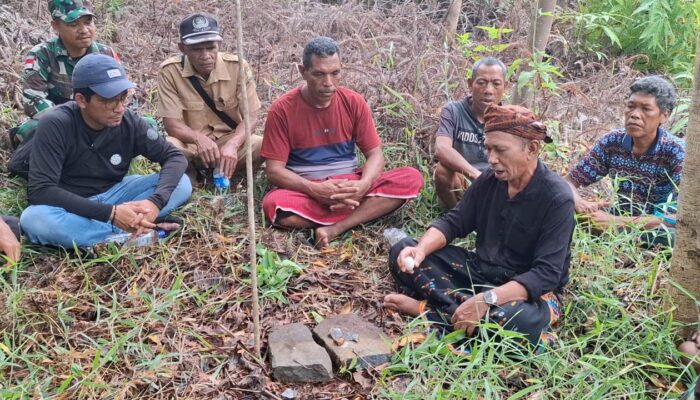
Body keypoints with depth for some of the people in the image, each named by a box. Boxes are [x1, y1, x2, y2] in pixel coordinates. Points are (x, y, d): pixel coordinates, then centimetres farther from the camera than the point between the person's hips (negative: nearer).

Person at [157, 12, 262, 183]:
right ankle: (190, 174, 0)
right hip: (191, 144, 0)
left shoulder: (238, 66, -12)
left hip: (230, 140, 1)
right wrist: (199, 138, -37)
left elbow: (250, 117, -13)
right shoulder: (170, 71, -14)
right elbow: (171, 123, -15)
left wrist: (232, 144, -34)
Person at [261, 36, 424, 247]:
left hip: (351, 186, 3)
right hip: (306, 190, -2)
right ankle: (365, 211, -19)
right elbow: (274, 170, -11)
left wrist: (363, 185, -23)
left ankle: (335, 229, -28)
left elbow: (375, 154, 0)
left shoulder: (354, 102, -1)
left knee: (412, 178, -20)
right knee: (275, 205, -37)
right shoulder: (282, 109, -8)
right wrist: (315, 190, -27)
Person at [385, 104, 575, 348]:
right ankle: (466, 308, -25)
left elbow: (546, 274, -27)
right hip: (481, 271, 6)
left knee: (523, 320, -42)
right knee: (403, 252, -9)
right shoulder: (490, 180, -2)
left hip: (530, 291, -6)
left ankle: (427, 309, -26)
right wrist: (421, 249, -20)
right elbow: (454, 222, 3)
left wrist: (486, 300, -38)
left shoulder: (557, 198, -20)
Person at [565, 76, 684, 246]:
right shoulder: (612, 142, -7)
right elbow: (569, 181, -3)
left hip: (659, 232, -3)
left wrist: (618, 222, -35)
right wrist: (580, 203, -28)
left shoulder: (676, 153, -17)